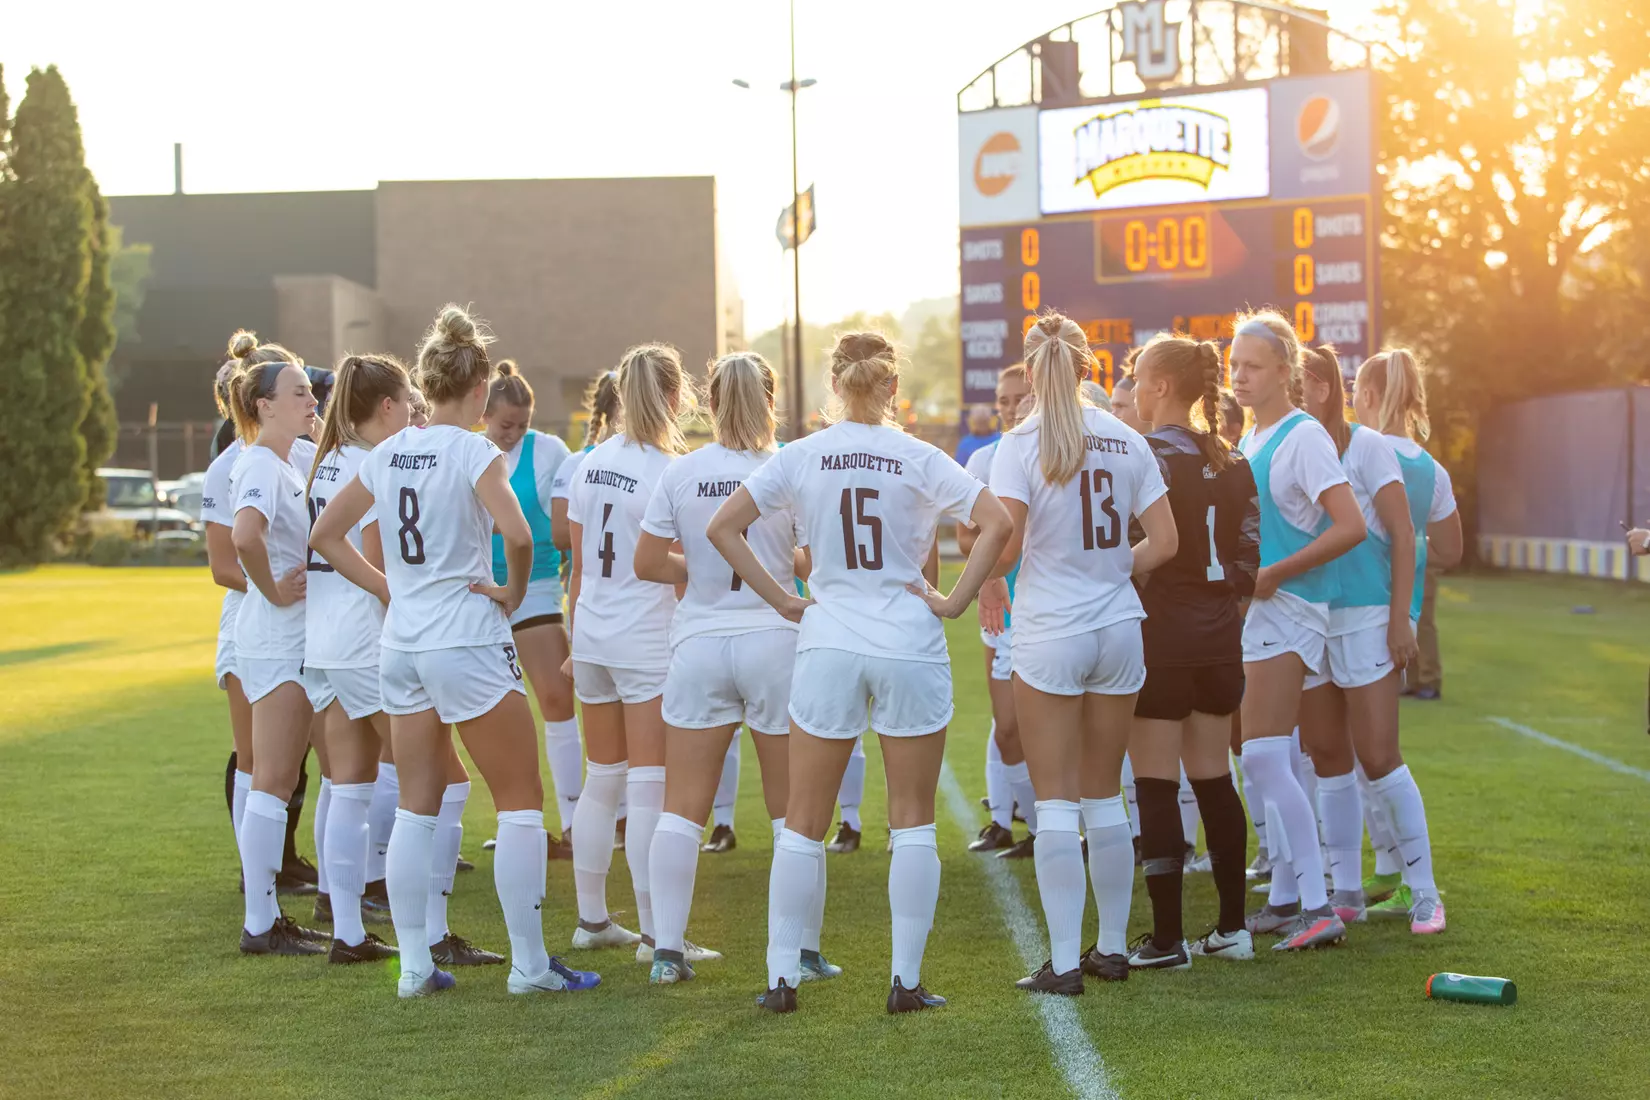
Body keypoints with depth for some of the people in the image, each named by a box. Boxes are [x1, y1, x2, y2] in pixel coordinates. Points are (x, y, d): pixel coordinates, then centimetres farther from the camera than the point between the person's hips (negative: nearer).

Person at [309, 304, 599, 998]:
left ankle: (414, 965, 13)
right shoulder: (474, 452, -12)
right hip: (467, 640, -6)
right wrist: (513, 592, -10)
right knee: (521, 800, 4)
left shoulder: (388, 453, 7)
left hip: (402, 641, 7)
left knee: (418, 805, 12)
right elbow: (517, 535, -27)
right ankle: (529, 963, 6)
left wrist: (387, 588, 12)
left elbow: (325, 535, 13)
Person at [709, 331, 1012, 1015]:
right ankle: (906, 980, 7)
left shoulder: (801, 458, 0)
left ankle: (783, 977, 11)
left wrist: (782, 599, 2)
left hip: (828, 646, 1)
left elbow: (722, 527, -2)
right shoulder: (919, 460, -4)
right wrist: (955, 602, -6)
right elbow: (996, 523, -14)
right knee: (912, 822, 7)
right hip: (910, 648, -1)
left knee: (804, 823, 9)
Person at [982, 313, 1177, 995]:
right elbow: (1163, 542, 3)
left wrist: (990, 581, 2)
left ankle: (1064, 962, 0)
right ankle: (1112, 948, 20)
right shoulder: (1126, 441, 3)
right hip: (1118, 629, 4)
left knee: (1056, 803, 0)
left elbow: (1006, 542, -18)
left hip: (1049, 635, -4)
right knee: (1105, 798, 14)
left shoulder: (1021, 444, -9)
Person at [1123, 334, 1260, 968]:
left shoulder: (1145, 455, -12)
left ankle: (1167, 939, -1)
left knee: (1156, 785, -2)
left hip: (1159, 636, -7)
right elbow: (1250, 555, 9)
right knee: (1213, 779, 14)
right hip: (1219, 638, 7)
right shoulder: (1231, 462, 9)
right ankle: (1232, 927, 18)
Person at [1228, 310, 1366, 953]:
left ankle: (1319, 907, -13)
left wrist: (1272, 575, -19)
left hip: (1289, 609, -9)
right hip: (1254, 610, 9)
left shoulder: (1304, 437, -12)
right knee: (1268, 761, 11)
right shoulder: (1251, 441, 15)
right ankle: (1286, 898, 18)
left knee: (1264, 758, -14)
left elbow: (1350, 526, -20)